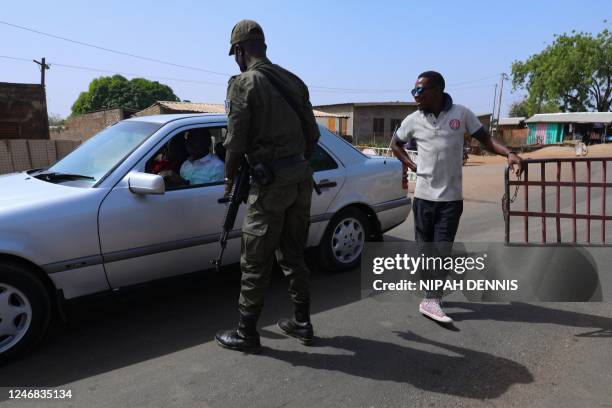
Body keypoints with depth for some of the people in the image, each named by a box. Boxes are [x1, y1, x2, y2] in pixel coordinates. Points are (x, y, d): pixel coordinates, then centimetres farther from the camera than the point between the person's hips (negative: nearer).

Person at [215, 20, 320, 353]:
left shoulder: (243, 83, -6)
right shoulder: (293, 81, 12)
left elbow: (236, 141, -9)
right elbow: (312, 134, 13)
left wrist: (229, 179, 6)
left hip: (270, 181, -7)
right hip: (301, 175, 7)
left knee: (255, 262, 4)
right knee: (293, 255, 17)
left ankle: (246, 334, 16)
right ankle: (301, 324, 26)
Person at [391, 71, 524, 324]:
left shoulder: (461, 114, -2)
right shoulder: (413, 120, 1)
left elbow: (485, 139, 3)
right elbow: (395, 144, 16)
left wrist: (509, 154, -15)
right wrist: (411, 165, 2)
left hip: (451, 197, -1)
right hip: (424, 195, 2)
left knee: (442, 249, -5)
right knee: (424, 247, 8)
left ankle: (431, 300, 1)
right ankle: (434, 292, 26)